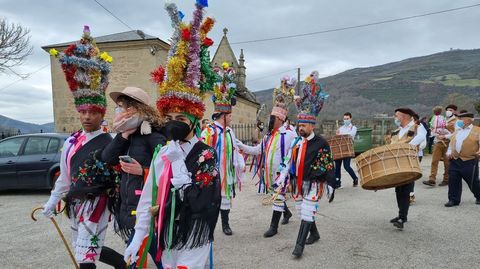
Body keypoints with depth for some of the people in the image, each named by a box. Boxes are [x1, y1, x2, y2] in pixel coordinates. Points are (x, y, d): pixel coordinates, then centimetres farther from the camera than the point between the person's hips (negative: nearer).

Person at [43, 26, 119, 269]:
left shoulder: (110, 144, -13)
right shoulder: (71, 142, 6)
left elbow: (120, 180, -9)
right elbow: (64, 178, 15)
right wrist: (50, 206, 20)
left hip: (96, 205, -7)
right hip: (75, 204, 7)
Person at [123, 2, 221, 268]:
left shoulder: (206, 154, -13)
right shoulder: (161, 153, 1)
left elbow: (203, 203, -23)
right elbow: (148, 198, 4)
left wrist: (180, 165, -26)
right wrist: (138, 237, 4)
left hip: (193, 239, -5)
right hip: (166, 238, 5)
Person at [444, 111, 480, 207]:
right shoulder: (457, 131, 18)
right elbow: (451, 143, 24)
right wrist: (449, 152, 9)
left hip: (469, 162, -5)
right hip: (454, 161, 6)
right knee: (453, 181, 4)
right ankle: (453, 200, 14)